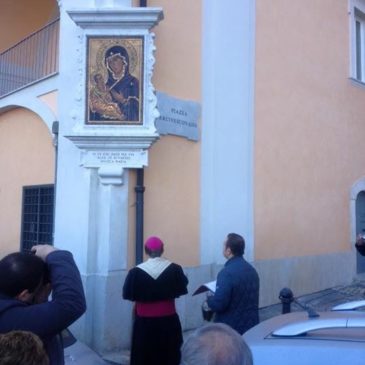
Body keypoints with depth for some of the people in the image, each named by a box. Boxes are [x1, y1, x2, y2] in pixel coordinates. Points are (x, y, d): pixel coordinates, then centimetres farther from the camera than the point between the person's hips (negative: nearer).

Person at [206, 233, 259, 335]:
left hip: (230, 328, -8)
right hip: (250, 326, 8)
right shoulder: (252, 270, 7)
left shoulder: (227, 272, -22)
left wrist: (209, 299, -3)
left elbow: (218, 304, -25)